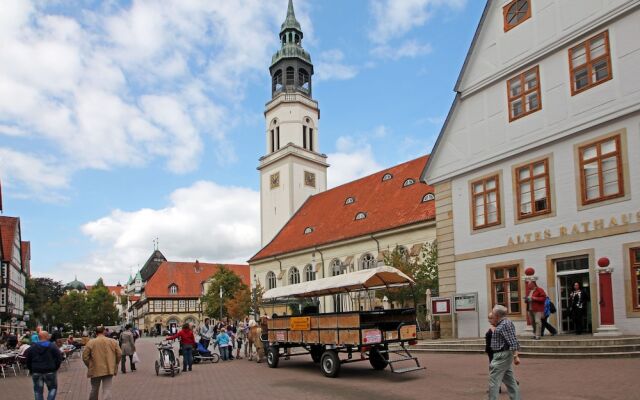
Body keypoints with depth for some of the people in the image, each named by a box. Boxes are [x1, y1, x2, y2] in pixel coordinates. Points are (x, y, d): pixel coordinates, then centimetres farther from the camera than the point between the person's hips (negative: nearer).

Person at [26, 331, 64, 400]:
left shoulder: (32, 347, 3)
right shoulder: (53, 346, -6)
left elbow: (28, 360, 6)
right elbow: (59, 358, -7)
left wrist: (31, 370, 16)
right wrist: (55, 368, 6)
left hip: (36, 372, 2)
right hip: (50, 371, -2)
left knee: (38, 391, 10)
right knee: (53, 388, 11)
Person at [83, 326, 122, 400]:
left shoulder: (90, 342, -4)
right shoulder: (113, 341, 0)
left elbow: (85, 357, -4)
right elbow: (119, 354, 1)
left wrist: (90, 366, 11)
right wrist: (114, 364, 16)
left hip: (95, 370, 0)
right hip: (109, 370, 0)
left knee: (94, 390, 19)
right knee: (107, 390, -2)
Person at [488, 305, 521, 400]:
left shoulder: (505, 324, -16)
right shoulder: (503, 324, 13)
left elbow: (513, 342, -22)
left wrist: (515, 356, -26)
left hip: (502, 356, -11)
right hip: (503, 356, 11)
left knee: (494, 382, -8)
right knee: (510, 381, 14)